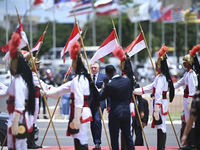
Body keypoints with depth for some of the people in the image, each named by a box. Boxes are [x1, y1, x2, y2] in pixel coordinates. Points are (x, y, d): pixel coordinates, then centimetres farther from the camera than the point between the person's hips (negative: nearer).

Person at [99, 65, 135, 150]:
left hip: (115, 114, -5)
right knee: (128, 136, 14)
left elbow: (101, 98, -3)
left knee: (114, 138, 5)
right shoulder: (127, 81, -2)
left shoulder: (109, 86, -17)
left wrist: (103, 89, 15)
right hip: (126, 113, 5)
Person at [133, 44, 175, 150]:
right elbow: (151, 87, 22)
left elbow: (158, 94, -22)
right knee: (160, 126, 12)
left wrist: (156, 109, -24)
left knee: (161, 126, -7)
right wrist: (136, 91, 22)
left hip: (160, 103, -10)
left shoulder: (161, 78, -16)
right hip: (162, 103, 10)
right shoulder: (164, 77, 15)